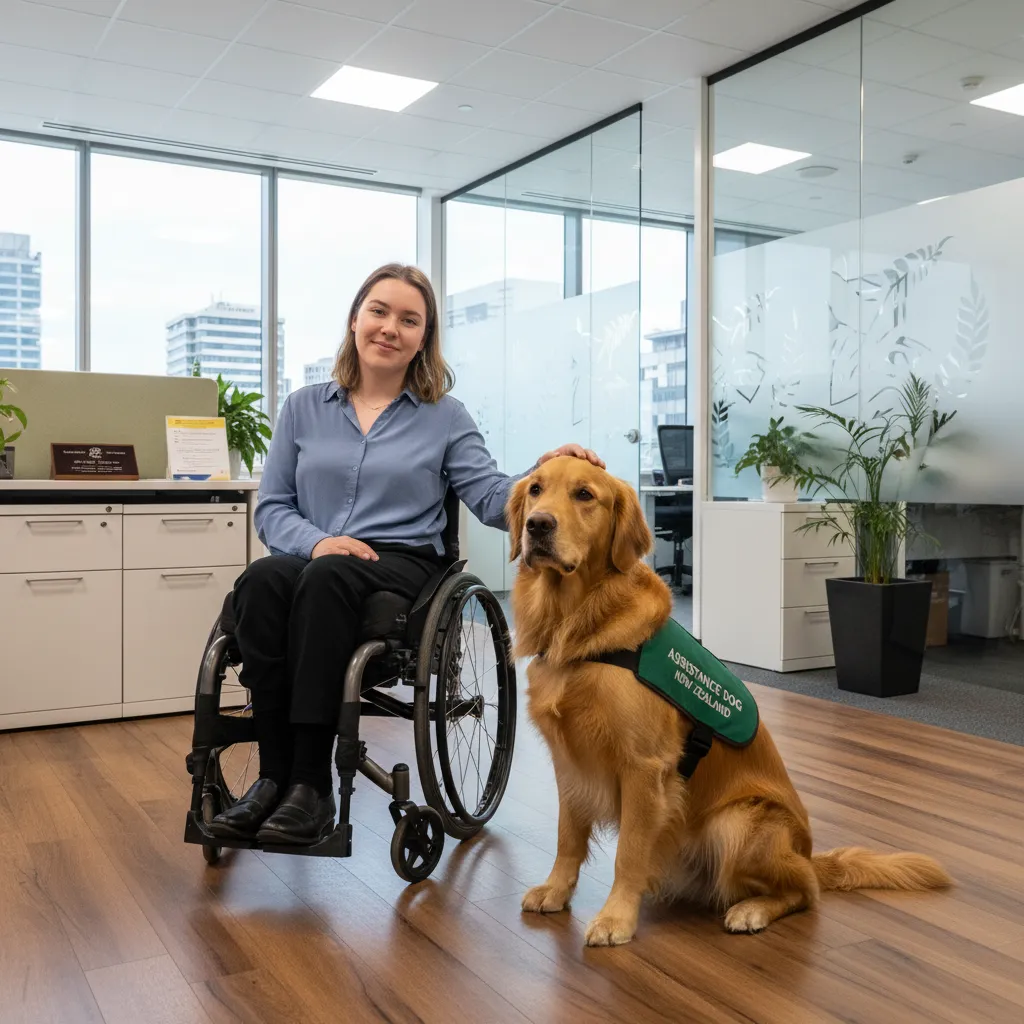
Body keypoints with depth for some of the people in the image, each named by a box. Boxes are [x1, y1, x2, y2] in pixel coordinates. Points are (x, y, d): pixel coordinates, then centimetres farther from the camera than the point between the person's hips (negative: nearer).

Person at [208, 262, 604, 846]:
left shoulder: (444, 417, 11)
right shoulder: (304, 408, 16)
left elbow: (492, 500, -1)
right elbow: (271, 509, 11)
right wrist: (316, 539, -11)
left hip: (402, 566, -2)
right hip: (311, 562, 2)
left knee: (327, 578, -36)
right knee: (262, 579, -33)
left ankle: (311, 785, -33)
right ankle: (275, 775, -28)